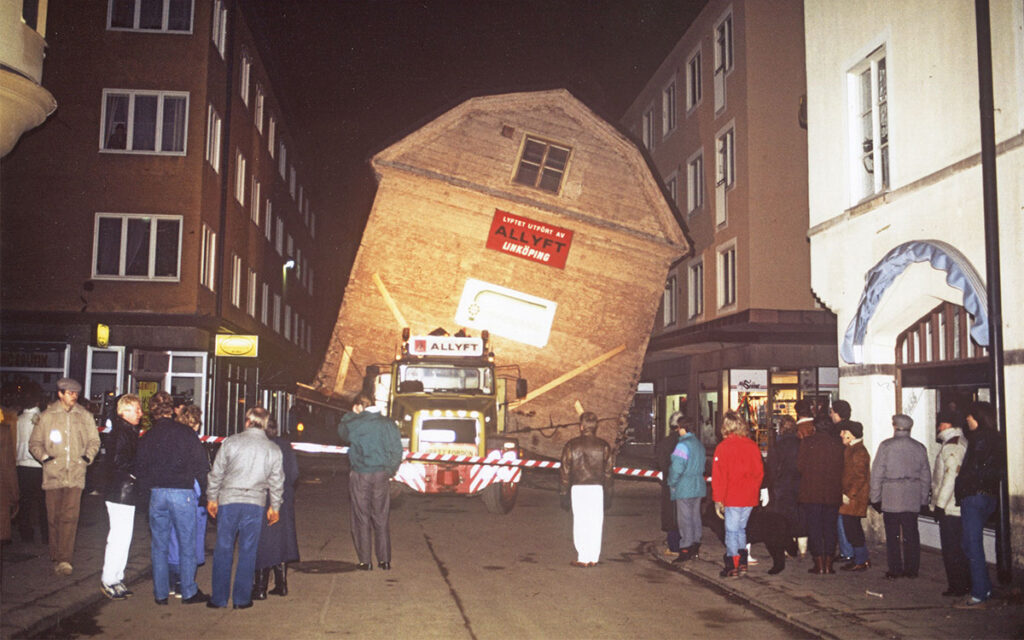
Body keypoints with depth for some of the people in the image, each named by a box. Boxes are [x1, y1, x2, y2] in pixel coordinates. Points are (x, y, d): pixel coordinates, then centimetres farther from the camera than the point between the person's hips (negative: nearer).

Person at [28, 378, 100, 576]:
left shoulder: (85, 416, 10)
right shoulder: (47, 416, 6)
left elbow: (94, 440, 17)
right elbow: (34, 442, 11)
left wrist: (88, 456, -1)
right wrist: (44, 456, -6)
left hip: (75, 474, 0)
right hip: (53, 473, 0)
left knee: (70, 517, -11)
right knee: (54, 518, 4)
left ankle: (64, 559, -11)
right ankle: (57, 557, 18)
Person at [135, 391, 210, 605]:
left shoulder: (146, 438, 5)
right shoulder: (186, 433, -5)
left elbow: (140, 469, 9)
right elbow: (201, 466, -5)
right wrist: (206, 493, 3)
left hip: (157, 493, 3)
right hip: (182, 492, -3)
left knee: (159, 546, 11)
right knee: (187, 545, 6)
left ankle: (160, 594, 16)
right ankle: (189, 592, 11)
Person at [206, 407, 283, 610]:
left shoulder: (231, 442, -3)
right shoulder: (273, 449, 3)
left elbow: (216, 473, 1)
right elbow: (277, 481, 8)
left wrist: (212, 497, 12)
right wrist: (275, 507, 18)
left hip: (228, 500, -1)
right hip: (255, 503, 1)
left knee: (223, 549, 6)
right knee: (248, 551, 8)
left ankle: (219, 598, 11)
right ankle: (242, 598, 11)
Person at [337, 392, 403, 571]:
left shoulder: (354, 424, -10)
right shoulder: (389, 424, -2)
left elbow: (341, 431, 13)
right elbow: (397, 451, 1)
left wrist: (351, 414, 17)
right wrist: (390, 471, 12)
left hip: (360, 477, -2)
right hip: (381, 476, 3)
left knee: (362, 519, 7)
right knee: (382, 518, 11)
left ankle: (365, 561, 9)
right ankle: (385, 560, 14)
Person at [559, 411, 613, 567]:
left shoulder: (571, 445, -1)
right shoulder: (603, 446, 2)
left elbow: (565, 470, 1)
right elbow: (608, 471, 4)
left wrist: (563, 490, 9)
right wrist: (604, 483, 17)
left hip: (578, 488, -1)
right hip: (597, 488, 1)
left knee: (580, 522, 3)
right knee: (595, 522, 6)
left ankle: (583, 558, 3)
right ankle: (594, 557, 9)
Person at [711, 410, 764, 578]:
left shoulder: (723, 447, -11)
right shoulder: (752, 445, 2)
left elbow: (719, 476, -11)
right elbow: (759, 472, 7)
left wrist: (718, 499, -6)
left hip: (732, 498, -5)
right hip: (750, 498, 5)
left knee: (732, 531, 3)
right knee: (741, 528, 18)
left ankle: (732, 567, 7)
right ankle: (742, 562, 20)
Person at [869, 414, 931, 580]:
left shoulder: (886, 446, -6)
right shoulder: (919, 448, 5)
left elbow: (877, 473, -6)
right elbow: (926, 476, 10)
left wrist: (875, 498, 1)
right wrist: (923, 500, 17)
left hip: (890, 498, -3)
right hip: (913, 500, 3)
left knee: (892, 536, 3)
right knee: (911, 534, 9)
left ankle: (895, 570, 6)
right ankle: (912, 569, 13)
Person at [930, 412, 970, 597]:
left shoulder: (951, 446, -17)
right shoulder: (962, 442, 13)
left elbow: (951, 476, -23)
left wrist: (940, 504, -19)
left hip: (950, 507, -10)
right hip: (961, 506, 10)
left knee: (951, 549, -2)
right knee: (962, 547, 15)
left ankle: (957, 587, 3)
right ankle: (967, 584, 21)